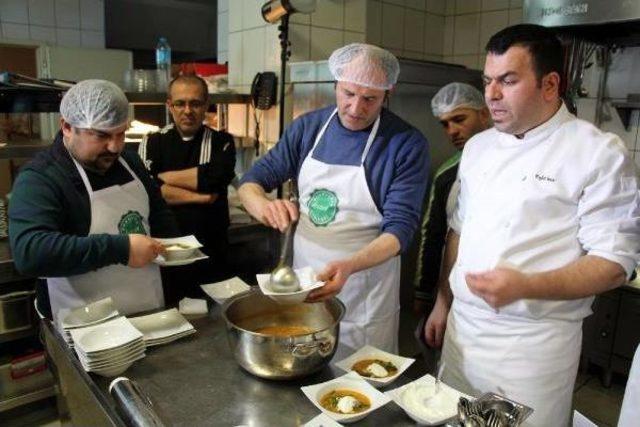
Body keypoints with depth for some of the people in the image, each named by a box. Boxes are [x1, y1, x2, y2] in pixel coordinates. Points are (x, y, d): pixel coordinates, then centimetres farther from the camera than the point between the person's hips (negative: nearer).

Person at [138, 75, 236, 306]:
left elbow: (214, 177, -17)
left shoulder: (221, 142, 2)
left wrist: (165, 176, -8)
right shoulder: (152, 143, 4)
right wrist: (200, 197, -16)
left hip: (211, 254, 0)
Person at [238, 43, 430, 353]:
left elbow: (400, 227, -17)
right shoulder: (307, 127, -1)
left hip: (365, 301, -3)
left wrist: (349, 265, -35)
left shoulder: (408, 143, -12)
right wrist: (263, 205, -23)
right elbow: (250, 182, 1)